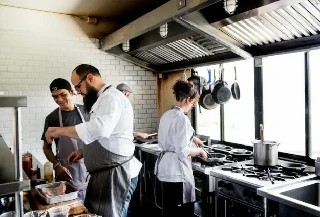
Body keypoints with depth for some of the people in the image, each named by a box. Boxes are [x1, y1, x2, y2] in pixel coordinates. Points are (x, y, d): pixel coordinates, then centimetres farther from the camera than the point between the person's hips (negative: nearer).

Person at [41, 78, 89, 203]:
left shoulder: (85, 111, 0)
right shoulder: (52, 118, -5)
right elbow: (46, 147, 1)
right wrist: (56, 165, -13)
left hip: (89, 169, 2)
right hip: (67, 173, -2)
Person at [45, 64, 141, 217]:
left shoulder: (111, 97, -16)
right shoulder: (103, 100, 18)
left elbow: (99, 129, -35)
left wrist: (60, 131, -24)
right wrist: (84, 151, 11)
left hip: (115, 174, -10)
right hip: (104, 173, 10)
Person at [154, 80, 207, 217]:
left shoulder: (166, 115, 8)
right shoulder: (182, 118, -19)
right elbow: (183, 151, -23)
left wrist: (194, 149, 18)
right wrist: (199, 151, -6)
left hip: (164, 167, 9)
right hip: (176, 170, -9)